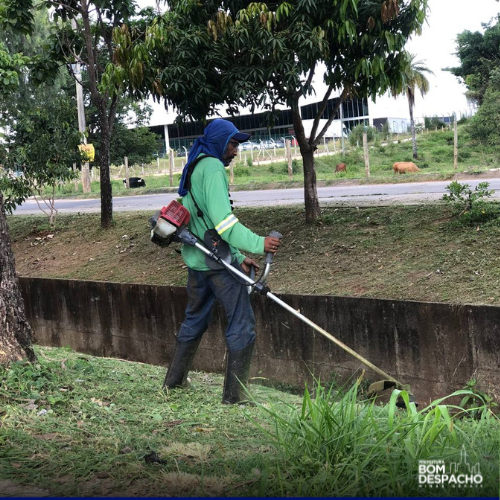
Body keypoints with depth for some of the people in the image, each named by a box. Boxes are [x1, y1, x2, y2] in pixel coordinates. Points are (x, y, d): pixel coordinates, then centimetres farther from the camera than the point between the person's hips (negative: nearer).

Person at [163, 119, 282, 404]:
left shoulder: (193, 169, 19)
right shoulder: (213, 167, -13)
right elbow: (223, 220, -25)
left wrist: (238, 257, 19)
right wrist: (257, 244, -29)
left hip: (197, 259, 10)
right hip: (218, 261, -10)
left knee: (195, 319, 22)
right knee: (242, 325, -4)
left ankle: (174, 381, 31)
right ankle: (234, 395, -3)